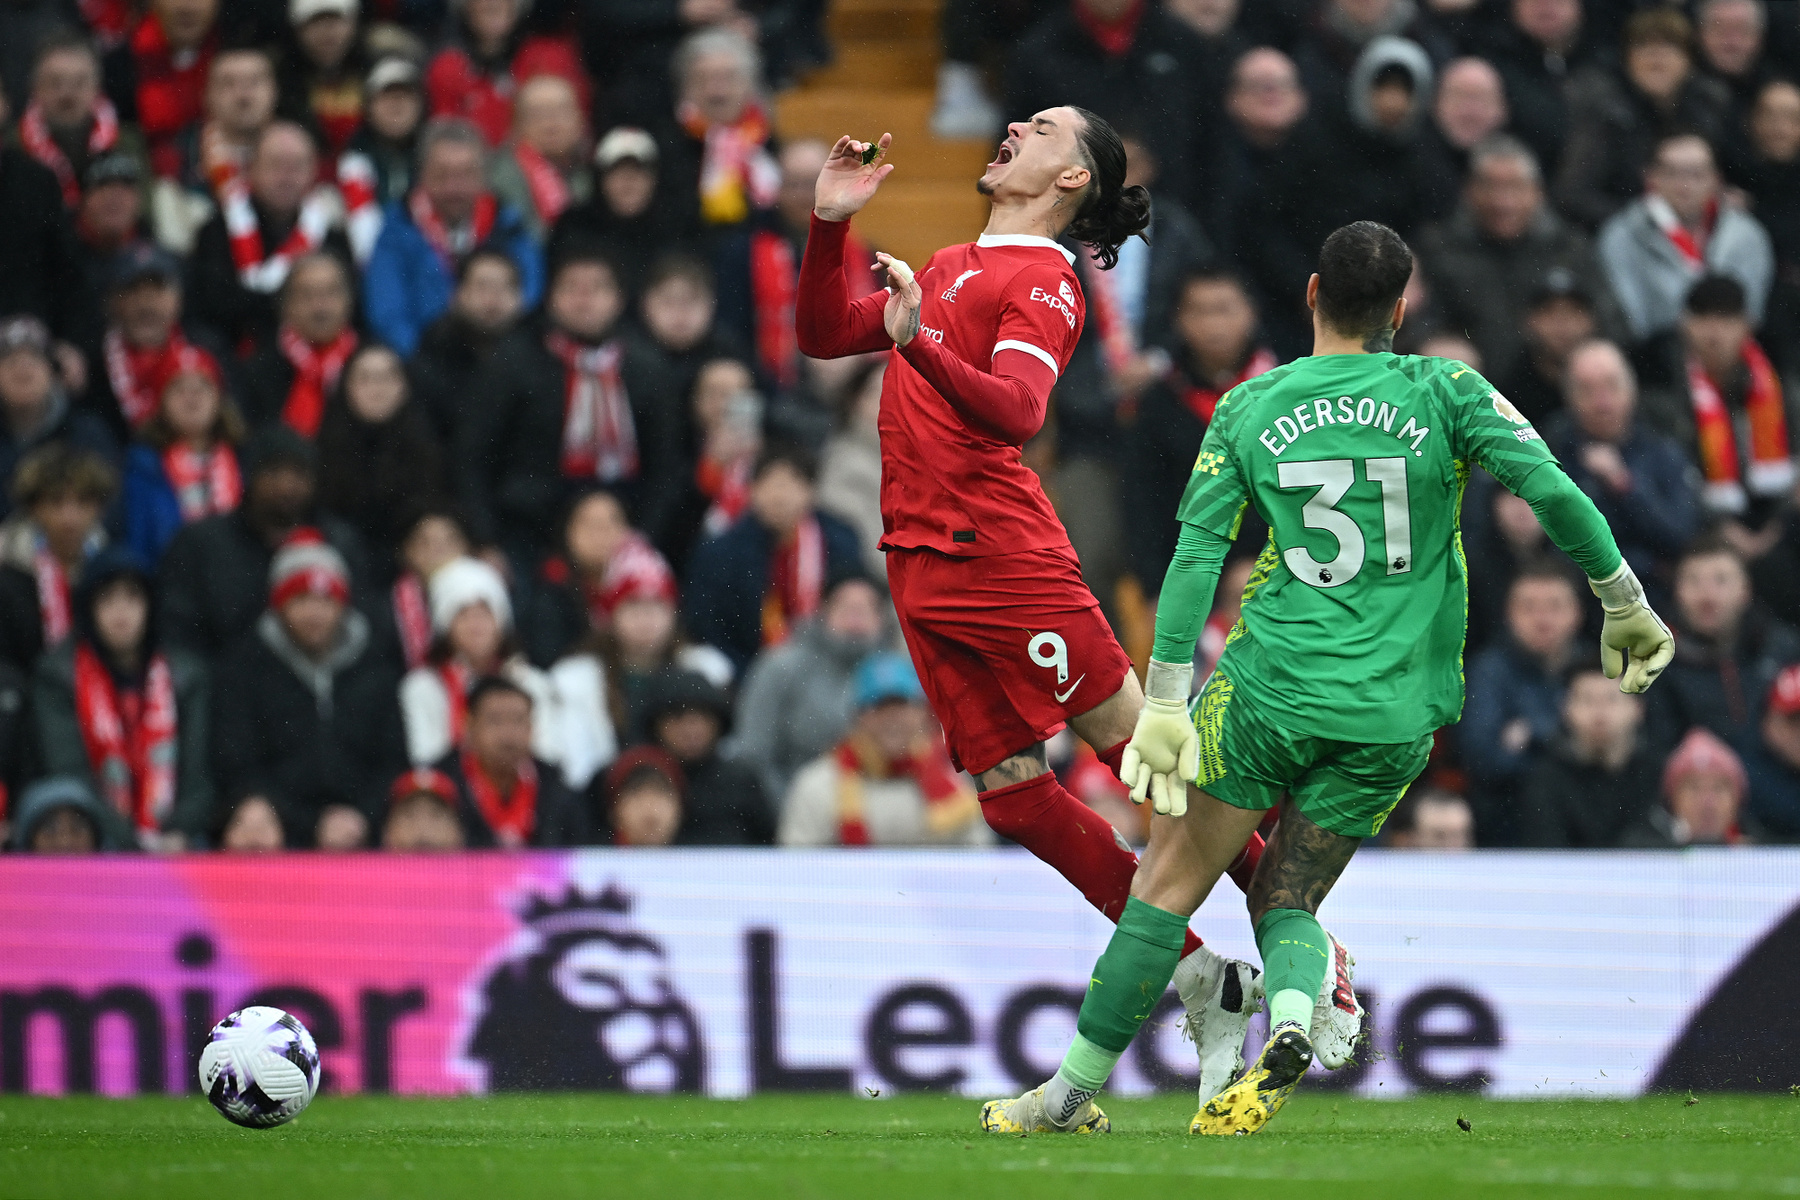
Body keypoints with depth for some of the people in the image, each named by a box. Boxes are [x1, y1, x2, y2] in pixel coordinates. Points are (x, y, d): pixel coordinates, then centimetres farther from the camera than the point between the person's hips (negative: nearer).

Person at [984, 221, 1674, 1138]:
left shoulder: (1248, 409, 3)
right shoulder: (1445, 393, 1)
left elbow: (1196, 553, -1)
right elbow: (1551, 489, -9)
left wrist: (1165, 701, -1)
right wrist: (1625, 605, 0)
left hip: (1272, 685, -1)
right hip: (1394, 716, 1)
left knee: (1169, 884, 10)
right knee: (1288, 902, 14)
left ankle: (1076, 1091, 11)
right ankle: (1292, 1021, -20)